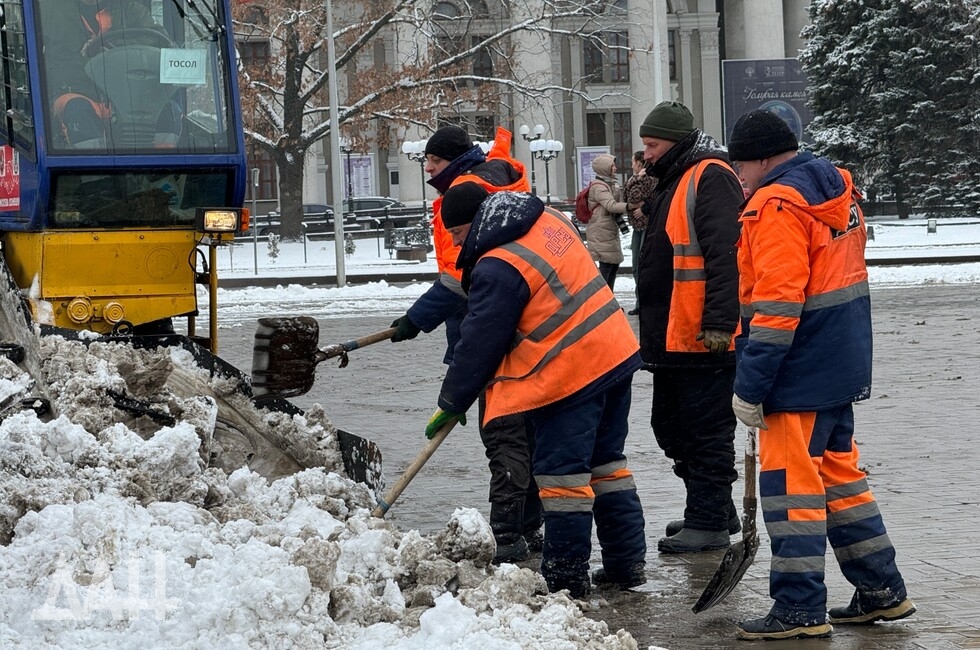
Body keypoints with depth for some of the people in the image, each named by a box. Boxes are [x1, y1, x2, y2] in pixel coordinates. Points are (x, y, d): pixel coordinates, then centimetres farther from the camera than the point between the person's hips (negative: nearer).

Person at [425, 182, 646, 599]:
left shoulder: (497, 269, -18)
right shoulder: (549, 221, 9)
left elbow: (479, 344, -11)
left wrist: (451, 404, 1)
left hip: (569, 376, -9)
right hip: (616, 353, 9)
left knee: (561, 474, -1)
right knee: (605, 461, 18)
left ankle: (566, 576, 4)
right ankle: (626, 561, 23)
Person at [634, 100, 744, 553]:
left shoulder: (710, 178, -13)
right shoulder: (672, 181, 20)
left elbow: (725, 256, -22)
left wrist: (718, 323, -26)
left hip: (704, 338, -11)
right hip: (671, 338, 11)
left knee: (705, 431, -4)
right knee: (671, 428, 17)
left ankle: (708, 521, 2)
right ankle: (715, 510, 27)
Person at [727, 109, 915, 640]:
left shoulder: (777, 204, -17)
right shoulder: (834, 188, 13)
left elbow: (777, 303, -23)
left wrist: (750, 386, -20)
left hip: (800, 374, -10)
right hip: (842, 367, 10)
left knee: (790, 484, -4)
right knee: (837, 473, 18)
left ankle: (800, 608, 0)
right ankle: (881, 590, 24)